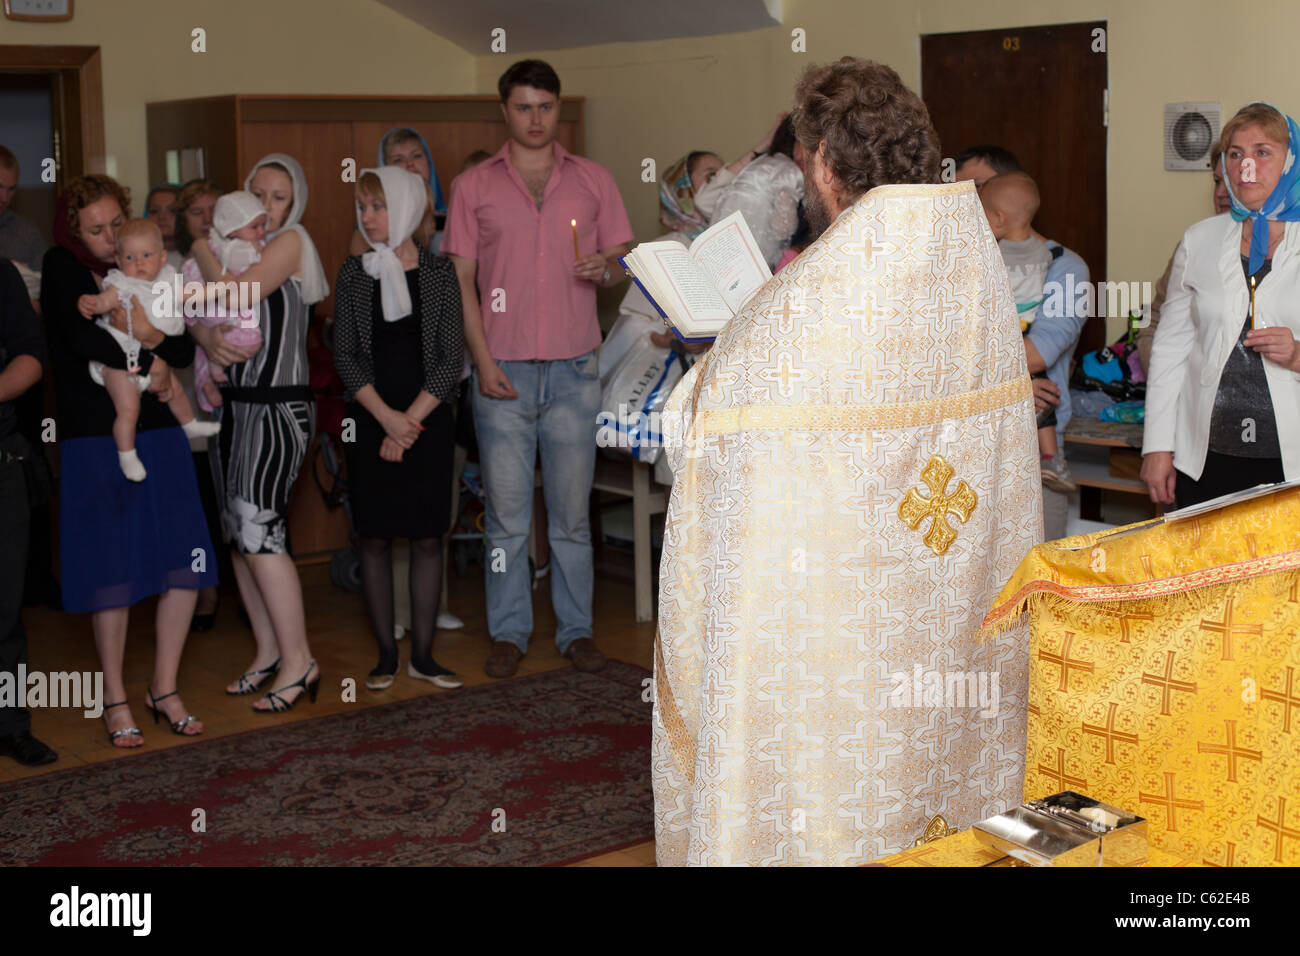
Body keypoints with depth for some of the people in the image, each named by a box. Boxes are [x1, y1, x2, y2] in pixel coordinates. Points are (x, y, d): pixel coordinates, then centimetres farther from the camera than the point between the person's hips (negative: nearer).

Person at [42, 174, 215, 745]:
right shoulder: (62, 267, -2)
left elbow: (185, 349, 6)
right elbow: (80, 338, -18)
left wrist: (155, 339, -15)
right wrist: (147, 366, -9)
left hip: (158, 432, 5)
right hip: (96, 440, -4)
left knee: (185, 564, 1)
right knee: (113, 573, 0)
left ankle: (165, 689, 17)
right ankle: (115, 702, 15)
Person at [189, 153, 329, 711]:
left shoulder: (291, 242, -4)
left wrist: (203, 251, -1)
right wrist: (208, 338, -14)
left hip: (279, 407, -8)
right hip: (234, 405, 8)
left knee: (259, 528, -13)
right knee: (238, 533, 8)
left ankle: (298, 661, -6)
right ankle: (268, 650, 19)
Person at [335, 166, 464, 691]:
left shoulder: (440, 272, 0)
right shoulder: (354, 273, 3)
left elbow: (449, 359, -4)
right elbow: (345, 354, -1)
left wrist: (409, 422, -11)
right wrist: (387, 417, -13)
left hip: (427, 420, -1)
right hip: (370, 422, 1)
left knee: (427, 538, 2)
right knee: (374, 538, 3)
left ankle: (422, 654, 12)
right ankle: (386, 653, 14)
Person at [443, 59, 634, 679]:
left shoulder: (593, 180, 9)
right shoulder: (474, 186, 6)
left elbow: (623, 262, 12)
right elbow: (460, 278, 3)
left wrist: (606, 268, -13)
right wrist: (482, 360, -7)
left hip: (573, 370, 1)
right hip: (502, 371, -1)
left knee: (572, 510, 5)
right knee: (506, 511, 2)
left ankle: (576, 629, 15)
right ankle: (509, 633, 13)